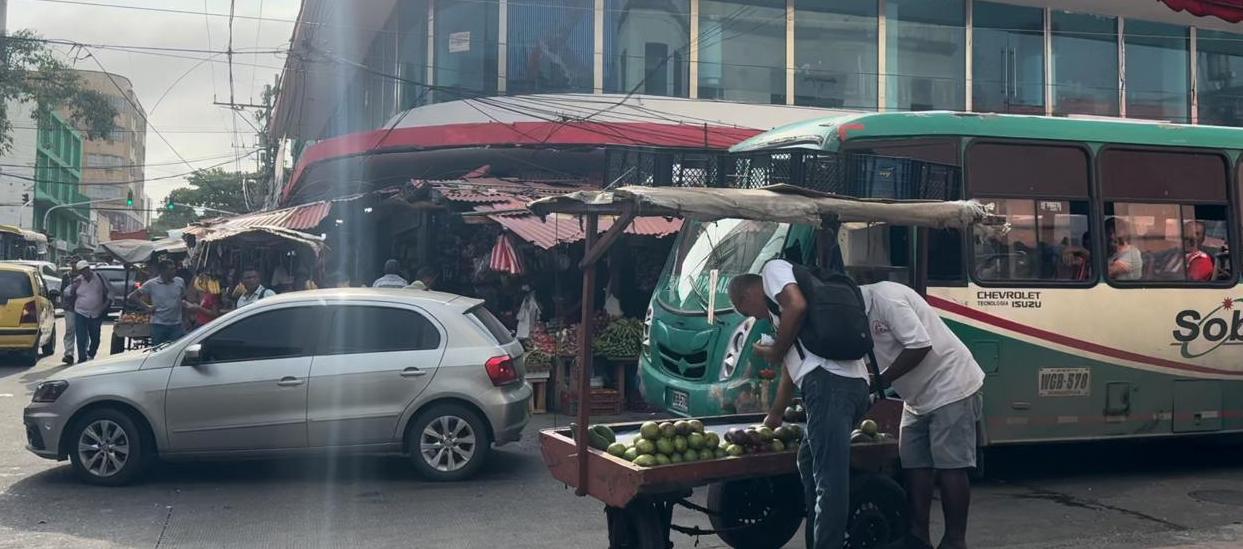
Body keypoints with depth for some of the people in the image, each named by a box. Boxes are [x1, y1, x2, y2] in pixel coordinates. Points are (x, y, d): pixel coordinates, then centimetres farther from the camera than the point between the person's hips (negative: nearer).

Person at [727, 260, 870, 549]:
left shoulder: (773, 269, 9)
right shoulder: (779, 306, 34)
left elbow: (798, 306, -12)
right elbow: (793, 366, 38)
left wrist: (775, 352, 1)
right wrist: (773, 417, 44)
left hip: (829, 381, -10)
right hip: (854, 384, 10)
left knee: (829, 476, -9)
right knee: (809, 461, 23)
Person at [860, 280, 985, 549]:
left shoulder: (885, 297, -21)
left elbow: (920, 345, -27)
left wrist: (880, 381, -22)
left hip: (951, 388, -10)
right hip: (919, 398, 10)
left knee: (950, 467, -7)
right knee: (914, 466, 6)